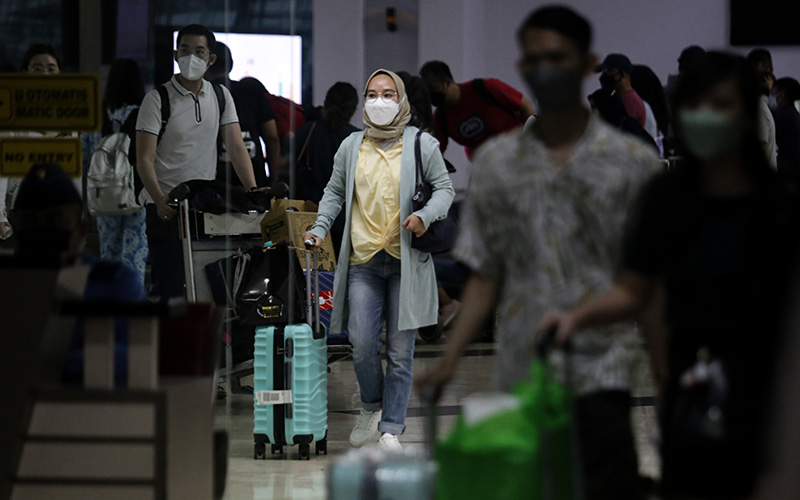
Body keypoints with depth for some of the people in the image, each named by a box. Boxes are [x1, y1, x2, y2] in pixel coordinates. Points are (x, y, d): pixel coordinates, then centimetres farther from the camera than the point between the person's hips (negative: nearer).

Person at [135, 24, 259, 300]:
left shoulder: (220, 96, 11)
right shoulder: (158, 99, -4)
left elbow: (236, 146, 5)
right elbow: (144, 159, -9)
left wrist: (253, 191, -9)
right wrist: (159, 200, -24)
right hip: (167, 206, -5)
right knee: (169, 285, -9)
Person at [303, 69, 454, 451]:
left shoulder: (422, 145, 5)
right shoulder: (351, 147, 12)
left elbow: (444, 188, 6)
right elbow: (334, 194, 20)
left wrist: (426, 216, -13)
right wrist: (319, 230, 5)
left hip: (406, 260, -1)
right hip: (363, 259, 2)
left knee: (400, 349, 0)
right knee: (362, 341, -7)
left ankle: (391, 429, 9)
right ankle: (372, 405, 20)